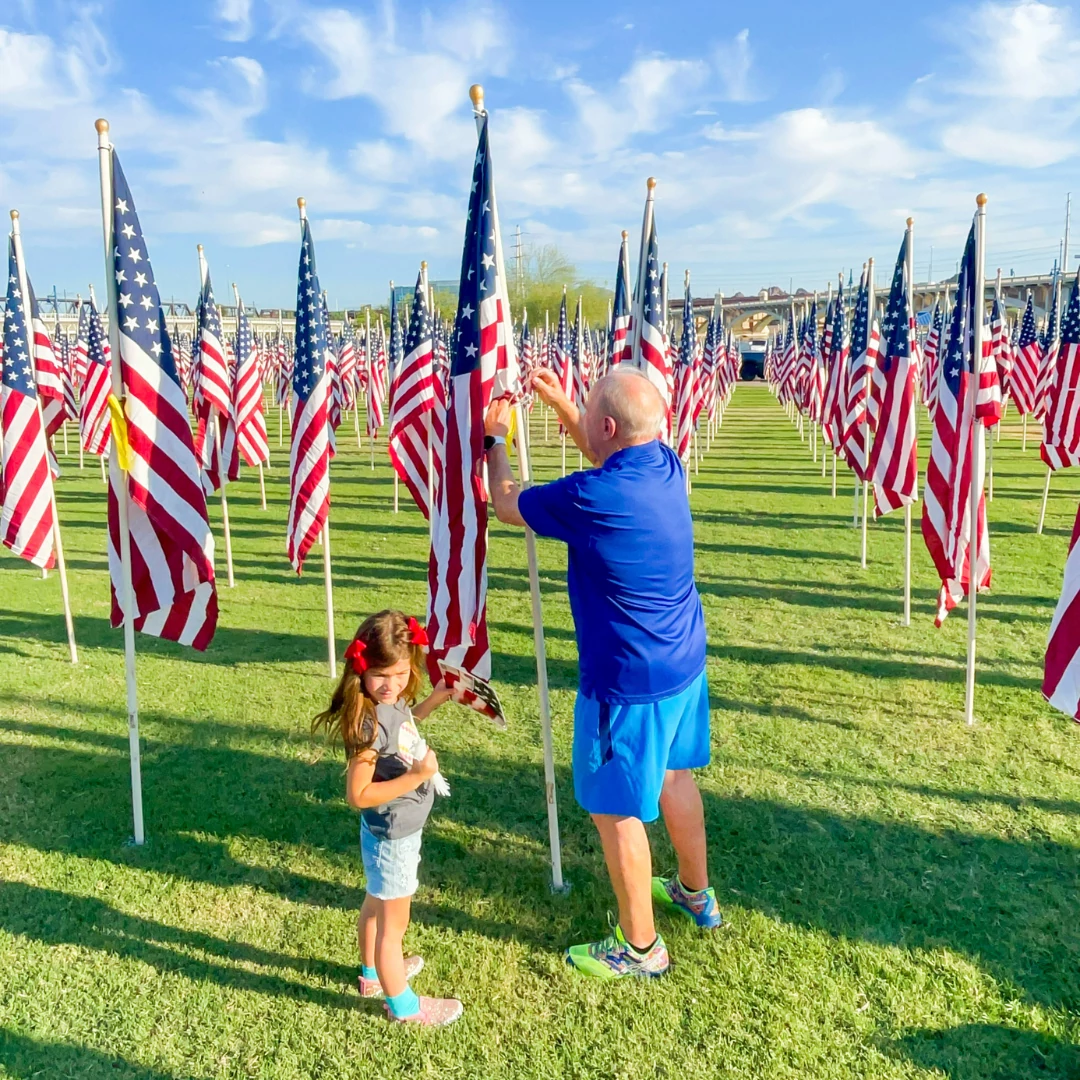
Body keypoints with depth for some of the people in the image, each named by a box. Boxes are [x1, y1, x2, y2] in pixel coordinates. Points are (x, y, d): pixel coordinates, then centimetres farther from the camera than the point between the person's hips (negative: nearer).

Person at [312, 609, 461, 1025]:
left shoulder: (392, 702, -7)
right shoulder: (371, 722, -33)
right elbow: (358, 794, -31)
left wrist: (434, 700, 8)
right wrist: (416, 776, -35)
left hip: (399, 829, 9)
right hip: (391, 836, -9)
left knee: (376, 906, 29)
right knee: (393, 922, 12)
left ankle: (373, 973, 52)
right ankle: (402, 1004, 32)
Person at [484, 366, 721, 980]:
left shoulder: (591, 497, -26)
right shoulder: (667, 466, -4)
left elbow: (507, 505, -7)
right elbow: (608, 457, 21)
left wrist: (495, 437, 9)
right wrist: (559, 404, 18)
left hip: (628, 681, -8)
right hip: (685, 663, 9)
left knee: (616, 809, 9)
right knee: (675, 776, 26)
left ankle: (640, 947, 27)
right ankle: (696, 893, 48)